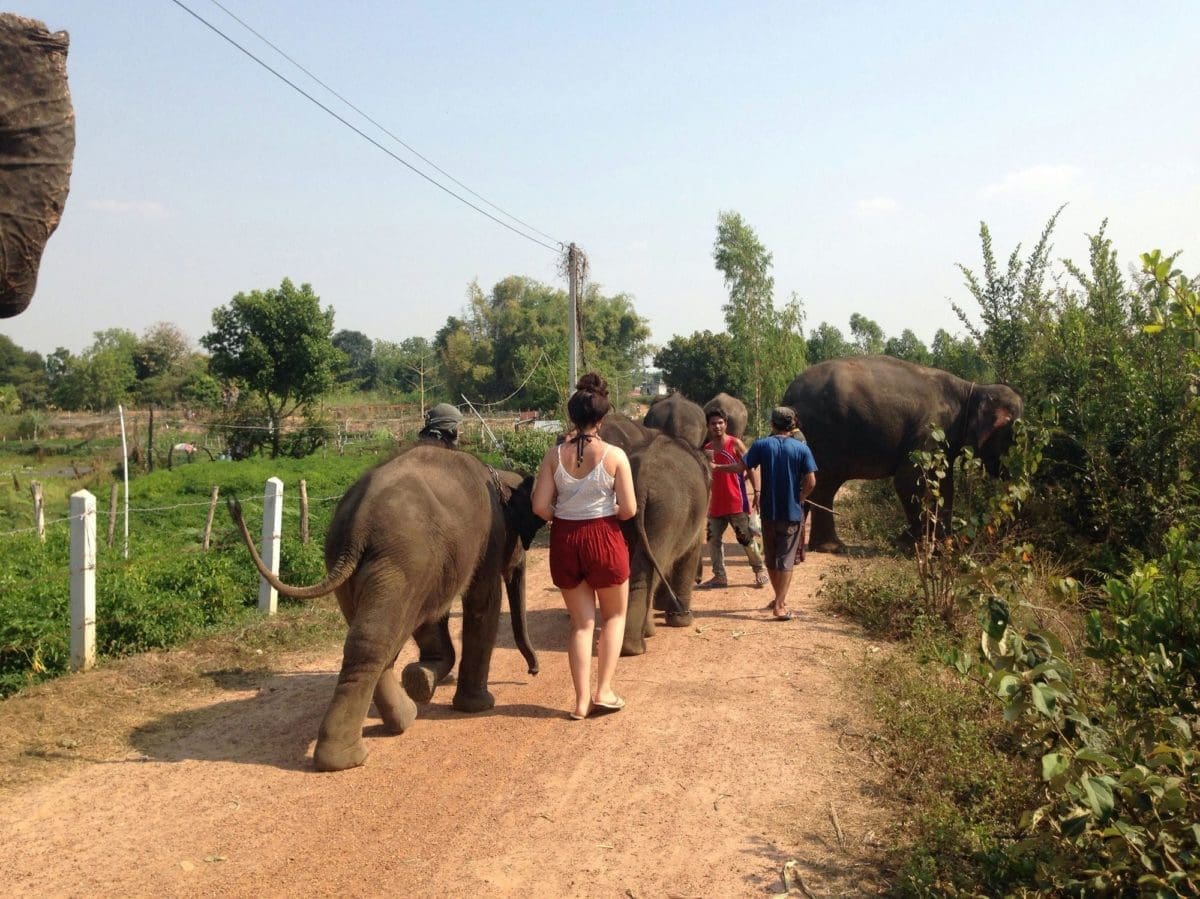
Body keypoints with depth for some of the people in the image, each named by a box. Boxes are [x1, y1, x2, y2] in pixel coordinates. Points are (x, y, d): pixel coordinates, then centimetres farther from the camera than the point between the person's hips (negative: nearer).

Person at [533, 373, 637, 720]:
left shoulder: (555, 455, -5)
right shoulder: (614, 455, -11)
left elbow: (540, 506, -8)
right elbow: (629, 509, -11)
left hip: (564, 540, 2)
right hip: (603, 537, -2)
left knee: (581, 622, 14)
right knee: (614, 616, 19)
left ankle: (582, 701, 14)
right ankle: (603, 691, 12)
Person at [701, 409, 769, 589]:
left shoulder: (735, 444, -5)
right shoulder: (707, 448, 11)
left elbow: (750, 467, -8)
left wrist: (757, 492, -15)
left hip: (736, 502, -6)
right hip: (716, 503, 6)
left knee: (746, 538, -1)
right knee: (712, 538, 5)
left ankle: (760, 571, 13)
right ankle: (719, 576, 14)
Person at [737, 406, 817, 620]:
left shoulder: (761, 445, -4)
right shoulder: (801, 448, -5)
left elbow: (741, 467, -9)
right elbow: (811, 481, -11)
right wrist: (800, 498, 5)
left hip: (768, 511, 1)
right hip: (792, 513, -1)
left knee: (771, 557, 17)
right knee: (786, 559, 3)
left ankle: (780, 599, 30)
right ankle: (780, 606, -3)